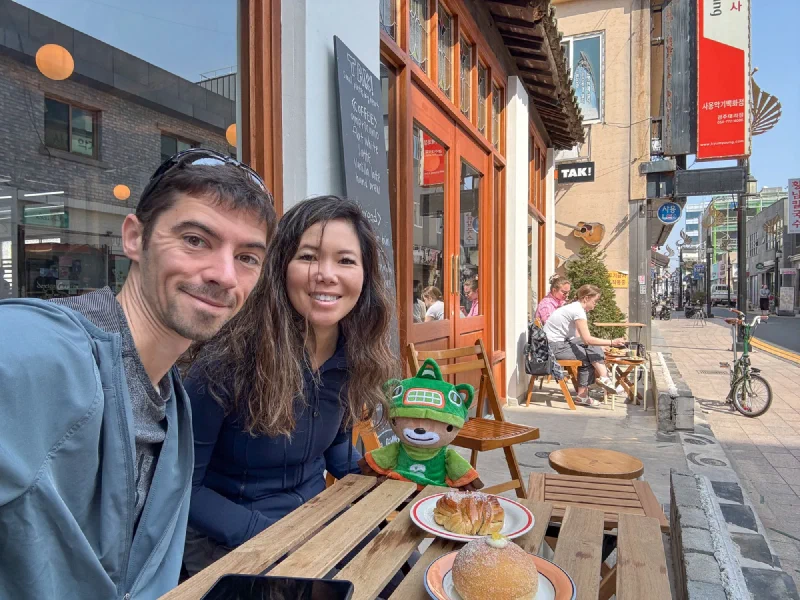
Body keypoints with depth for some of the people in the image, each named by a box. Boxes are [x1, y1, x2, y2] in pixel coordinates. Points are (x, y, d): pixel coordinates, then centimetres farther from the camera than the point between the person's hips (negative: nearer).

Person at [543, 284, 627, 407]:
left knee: (592, 347, 0)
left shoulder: (575, 307, 11)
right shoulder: (578, 310, -18)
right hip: (554, 346, -9)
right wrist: (612, 342, -20)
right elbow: (587, 339, -24)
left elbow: (582, 338, 13)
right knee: (588, 357, -6)